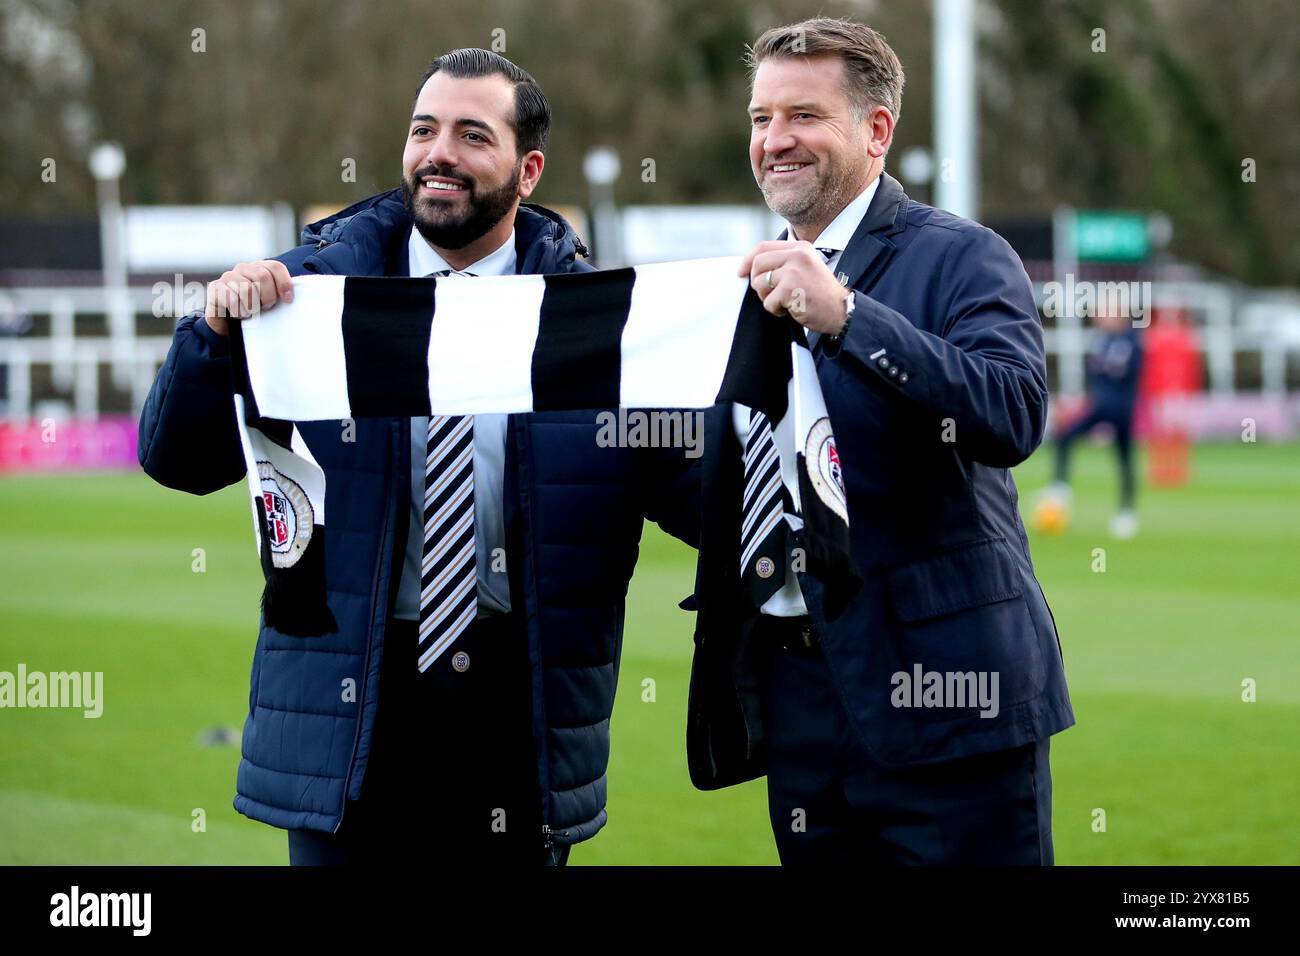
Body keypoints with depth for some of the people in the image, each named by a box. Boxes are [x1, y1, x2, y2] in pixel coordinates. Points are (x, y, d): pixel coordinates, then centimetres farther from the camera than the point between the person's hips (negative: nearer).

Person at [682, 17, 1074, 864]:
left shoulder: (961, 259, -5)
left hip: (938, 694, -6)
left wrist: (845, 313, -28)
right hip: (793, 696, 6)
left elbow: (1014, 417, -23)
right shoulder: (751, 285, 16)